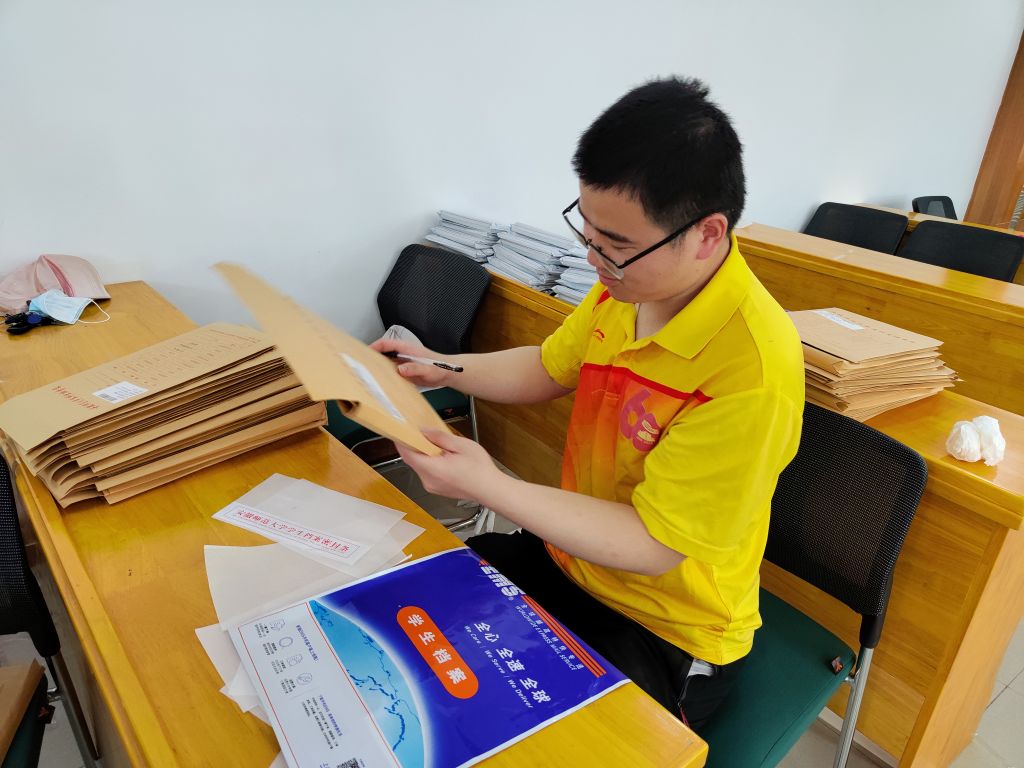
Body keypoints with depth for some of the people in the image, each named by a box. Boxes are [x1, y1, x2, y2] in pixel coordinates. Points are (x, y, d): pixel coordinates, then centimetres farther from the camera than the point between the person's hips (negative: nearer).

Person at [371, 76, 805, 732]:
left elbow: (651, 544, -25)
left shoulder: (751, 374, -31)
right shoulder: (629, 284, -9)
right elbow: (547, 369, 9)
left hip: (663, 637, -6)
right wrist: (441, 369, -4)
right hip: (567, 561, 7)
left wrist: (488, 486, -28)